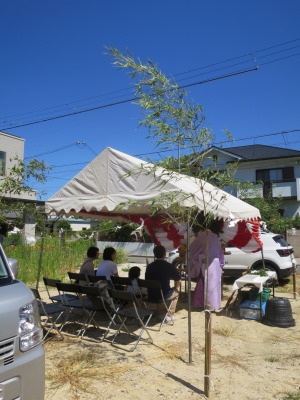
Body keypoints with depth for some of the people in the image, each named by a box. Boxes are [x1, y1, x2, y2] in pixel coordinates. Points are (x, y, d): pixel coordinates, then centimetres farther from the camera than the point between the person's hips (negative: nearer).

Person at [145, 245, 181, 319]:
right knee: (176, 292, 26)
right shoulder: (170, 266, -10)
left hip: (151, 296, 4)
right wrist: (175, 289, 19)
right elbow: (178, 281, -1)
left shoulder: (149, 266, 0)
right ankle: (169, 313, 24)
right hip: (164, 296, -4)